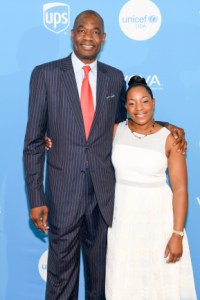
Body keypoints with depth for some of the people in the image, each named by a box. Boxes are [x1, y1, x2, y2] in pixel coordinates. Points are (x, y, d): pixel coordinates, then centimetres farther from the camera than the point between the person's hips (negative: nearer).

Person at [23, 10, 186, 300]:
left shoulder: (116, 78, 5)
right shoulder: (45, 74, -4)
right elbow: (34, 141, -4)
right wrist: (36, 198, -8)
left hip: (104, 192, 3)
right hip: (63, 191, -2)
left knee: (100, 271, 18)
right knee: (61, 272, 11)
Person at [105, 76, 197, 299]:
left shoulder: (170, 138, -9)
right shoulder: (115, 131, -1)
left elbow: (180, 189, -10)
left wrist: (177, 234, -14)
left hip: (158, 216, -2)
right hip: (123, 215, 3)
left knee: (160, 280, 5)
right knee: (123, 281, 11)